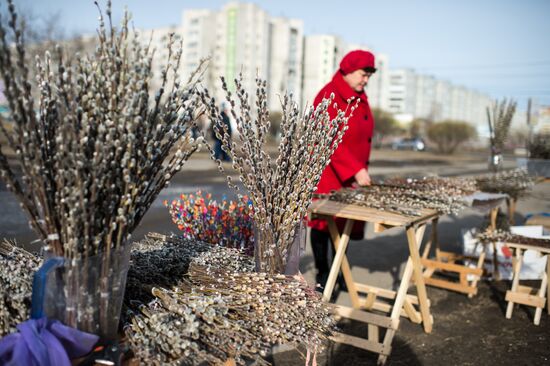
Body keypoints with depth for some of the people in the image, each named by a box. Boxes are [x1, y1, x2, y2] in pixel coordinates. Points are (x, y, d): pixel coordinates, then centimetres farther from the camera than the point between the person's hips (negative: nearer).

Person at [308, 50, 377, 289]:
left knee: (345, 222, 12)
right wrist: (356, 170, -26)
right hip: (327, 173, -7)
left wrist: (362, 169, 8)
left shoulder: (360, 98, 13)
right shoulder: (329, 96, -13)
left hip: (352, 176, 7)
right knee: (325, 222, 3)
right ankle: (322, 274, 16)